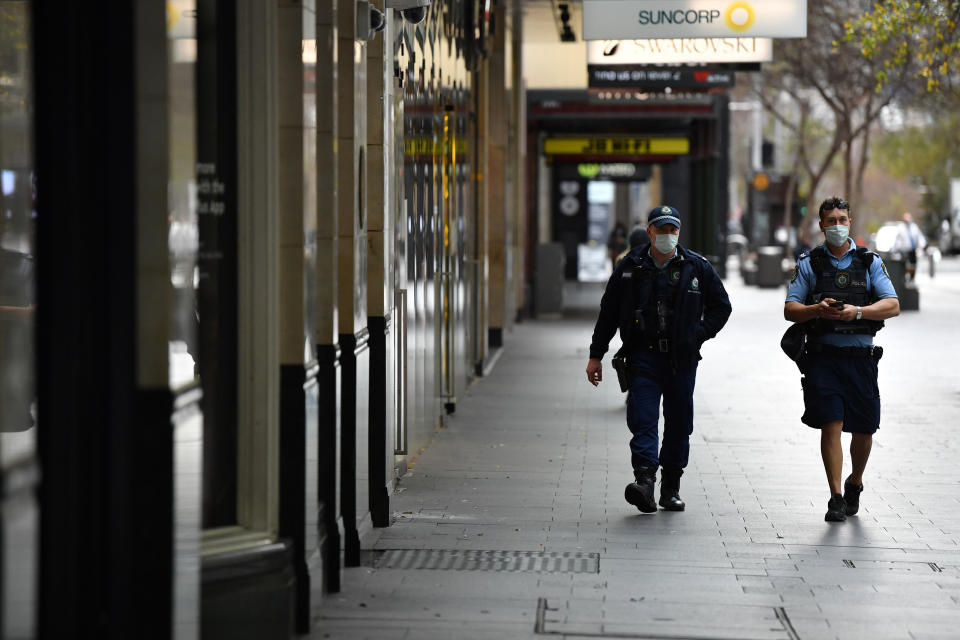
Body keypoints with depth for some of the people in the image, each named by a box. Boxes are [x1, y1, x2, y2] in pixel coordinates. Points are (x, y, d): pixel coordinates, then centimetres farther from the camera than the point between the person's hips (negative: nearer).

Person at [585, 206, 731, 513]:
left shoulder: (697, 267, 4)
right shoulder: (630, 267, 3)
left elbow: (721, 306, 14)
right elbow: (609, 311, 10)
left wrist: (699, 334, -1)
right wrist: (596, 355, 9)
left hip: (682, 358, 1)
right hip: (643, 354, -1)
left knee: (679, 422, 6)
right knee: (642, 418, -15)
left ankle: (671, 487, 17)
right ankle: (644, 480, -25)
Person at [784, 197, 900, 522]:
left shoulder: (870, 262, 8)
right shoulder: (808, 263, 7)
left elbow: (892, 306, -1)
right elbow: (790, 309, 3)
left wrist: (858, 312, -17)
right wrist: (817, 309, -17)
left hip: (861, 358, 1)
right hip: (822, 357, -1)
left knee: (863, 430, 7)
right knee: (831, 426, -10)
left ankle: (854, 483, 32)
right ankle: (836, 499, -8)